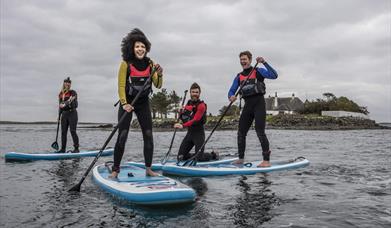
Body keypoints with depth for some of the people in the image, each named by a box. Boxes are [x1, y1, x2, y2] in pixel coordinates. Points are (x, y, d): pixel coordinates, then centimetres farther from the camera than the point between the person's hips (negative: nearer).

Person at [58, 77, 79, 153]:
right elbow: (60, 105, 19)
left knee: (73, 131, -8)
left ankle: (76, 148, -2)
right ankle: (63, 149, 14)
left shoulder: (73, 92, -3)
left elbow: (71, 101, -23)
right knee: (63, 132, 7)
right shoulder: (60, 94, 14)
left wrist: (65, 104, -39)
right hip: (64, 114, 6)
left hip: (72, 113, -6)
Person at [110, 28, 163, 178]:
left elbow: (158, 86, -2)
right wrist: (124, 104, -26)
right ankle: (115, 170, 4)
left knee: (148, 136, -1)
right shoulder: (126, 64, -11)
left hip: (143, 103, 4)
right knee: (122, 136, -7)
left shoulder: (150, 64, -1)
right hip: (127, 103, -4)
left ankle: (148, 169, 9)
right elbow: (121, 86, -13)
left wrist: (159, 75, -22)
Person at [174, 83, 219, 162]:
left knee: (199, 158, -10)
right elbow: (184, 119, 16)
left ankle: (213, 155, 19)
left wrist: (183, 126, -37)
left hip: (199, 133, -6)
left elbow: (195, 120, -23)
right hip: (189, 132, 7)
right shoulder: (188, 104, 11)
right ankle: (197, 155, 24)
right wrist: (181, 113, -6)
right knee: (180, 157, 2)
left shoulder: (201, 105, -11)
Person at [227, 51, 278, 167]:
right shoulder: (239, 76, 16)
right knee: (241, 132, 8)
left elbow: (274, 75, -13)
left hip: (259, 103, -6)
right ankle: (241, 158, 20)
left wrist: (264, 62, -20)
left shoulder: (258, 71, 1)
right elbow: (231, 91, 11)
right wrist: (231, 96, -12)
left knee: (260, 132, -13)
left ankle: (266, 160, -10)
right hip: (247, 105, 6)